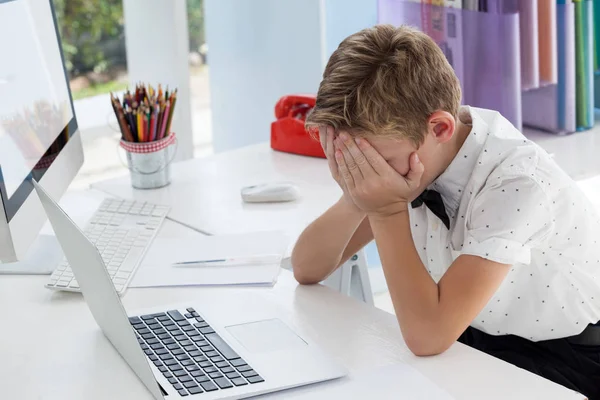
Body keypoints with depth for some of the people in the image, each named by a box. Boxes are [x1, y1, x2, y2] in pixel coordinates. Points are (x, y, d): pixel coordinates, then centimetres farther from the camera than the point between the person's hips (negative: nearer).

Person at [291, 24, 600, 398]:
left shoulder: (517, 182, -29)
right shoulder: (402, 147, -10)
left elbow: (427, 335, -32)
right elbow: (307, 269, -5)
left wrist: (387, 210, -29)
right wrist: (356, 199, -22)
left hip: (563, 358, -6)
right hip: (469, 342, 6)